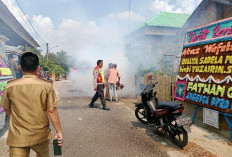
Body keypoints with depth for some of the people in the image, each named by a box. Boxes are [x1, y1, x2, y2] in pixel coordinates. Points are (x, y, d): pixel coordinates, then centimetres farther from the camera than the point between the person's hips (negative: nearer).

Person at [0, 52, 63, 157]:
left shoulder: (10, 86, -8)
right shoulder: (46, 86, -12)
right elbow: (51, 110, -12)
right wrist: (59, 132, -4)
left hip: (18, 137, 0)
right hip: (41, 135, 1)